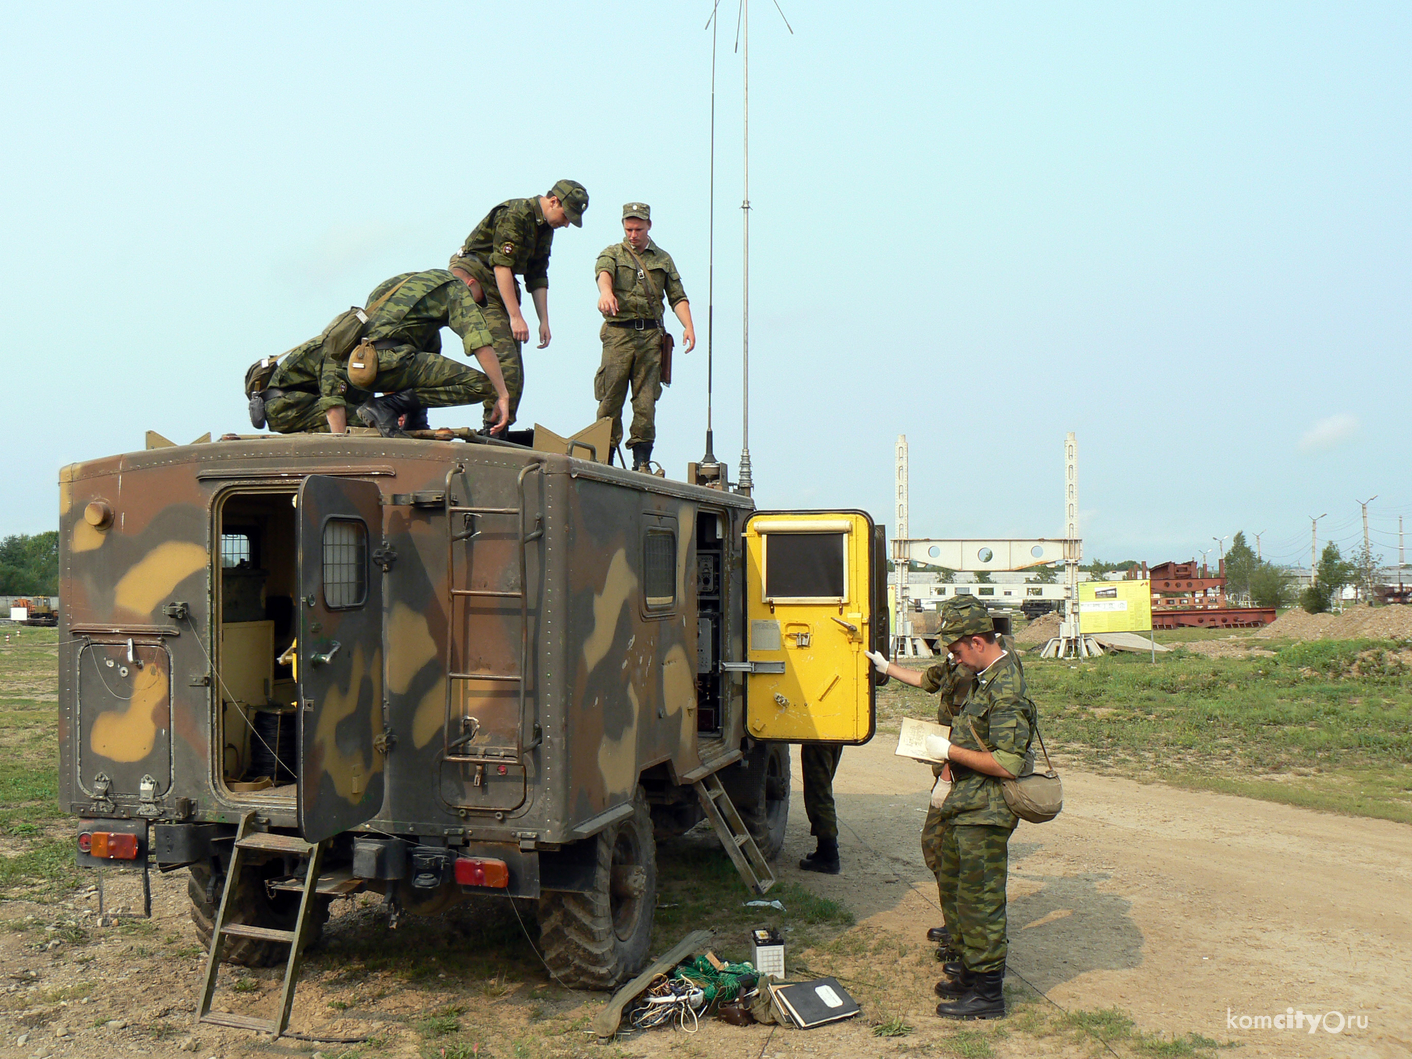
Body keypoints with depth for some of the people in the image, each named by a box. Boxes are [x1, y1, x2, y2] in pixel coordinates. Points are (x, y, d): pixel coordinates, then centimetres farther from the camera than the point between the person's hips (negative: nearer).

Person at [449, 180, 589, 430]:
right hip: (475, 279, -9)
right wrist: (516, 317, -25)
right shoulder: (515, 214, -16)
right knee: (505, 361, -20)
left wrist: (544, 321, 12)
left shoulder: (545, 228, 12)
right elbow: (501, 266, -23)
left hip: (501, 290, 9)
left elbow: (537, 277, 18)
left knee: (514, 370, 4)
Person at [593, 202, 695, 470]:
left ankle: (642, 462, 2)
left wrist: (688, 325, -5)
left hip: (650, 335, 2)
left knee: (646, 400, -1)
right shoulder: (613, 253, 11)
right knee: (611, 398, -5)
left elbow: (677, 296, 13)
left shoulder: (663, 259, 18)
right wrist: (606, 292, -37)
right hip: (618, 332, -2)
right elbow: (603, 271, -13)